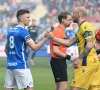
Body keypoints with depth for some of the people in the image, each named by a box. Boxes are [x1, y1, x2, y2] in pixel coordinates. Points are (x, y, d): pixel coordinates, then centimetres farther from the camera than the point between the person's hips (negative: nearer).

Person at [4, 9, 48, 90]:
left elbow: (6, 49, 21)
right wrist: (46, 38, -15)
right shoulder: (23, 31, -10)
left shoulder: (10, 31, 14)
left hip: (10, 65, 8)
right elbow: (35, 47, -14)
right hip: (21, 66, -8)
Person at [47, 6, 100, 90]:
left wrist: (79, 59, -21)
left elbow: (90, 44, -22)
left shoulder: (85, 26, -10)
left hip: (87, 63, -10)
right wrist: (53, 37, 21)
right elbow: (68, 43, 22)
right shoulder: (82, 27, 21)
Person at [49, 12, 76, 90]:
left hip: (60, 62, 11)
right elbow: (55, 51, -22)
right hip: (58, 62, -11)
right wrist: (68, 57, -18)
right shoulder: (58, 32, -16)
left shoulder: (60, 31, 15)